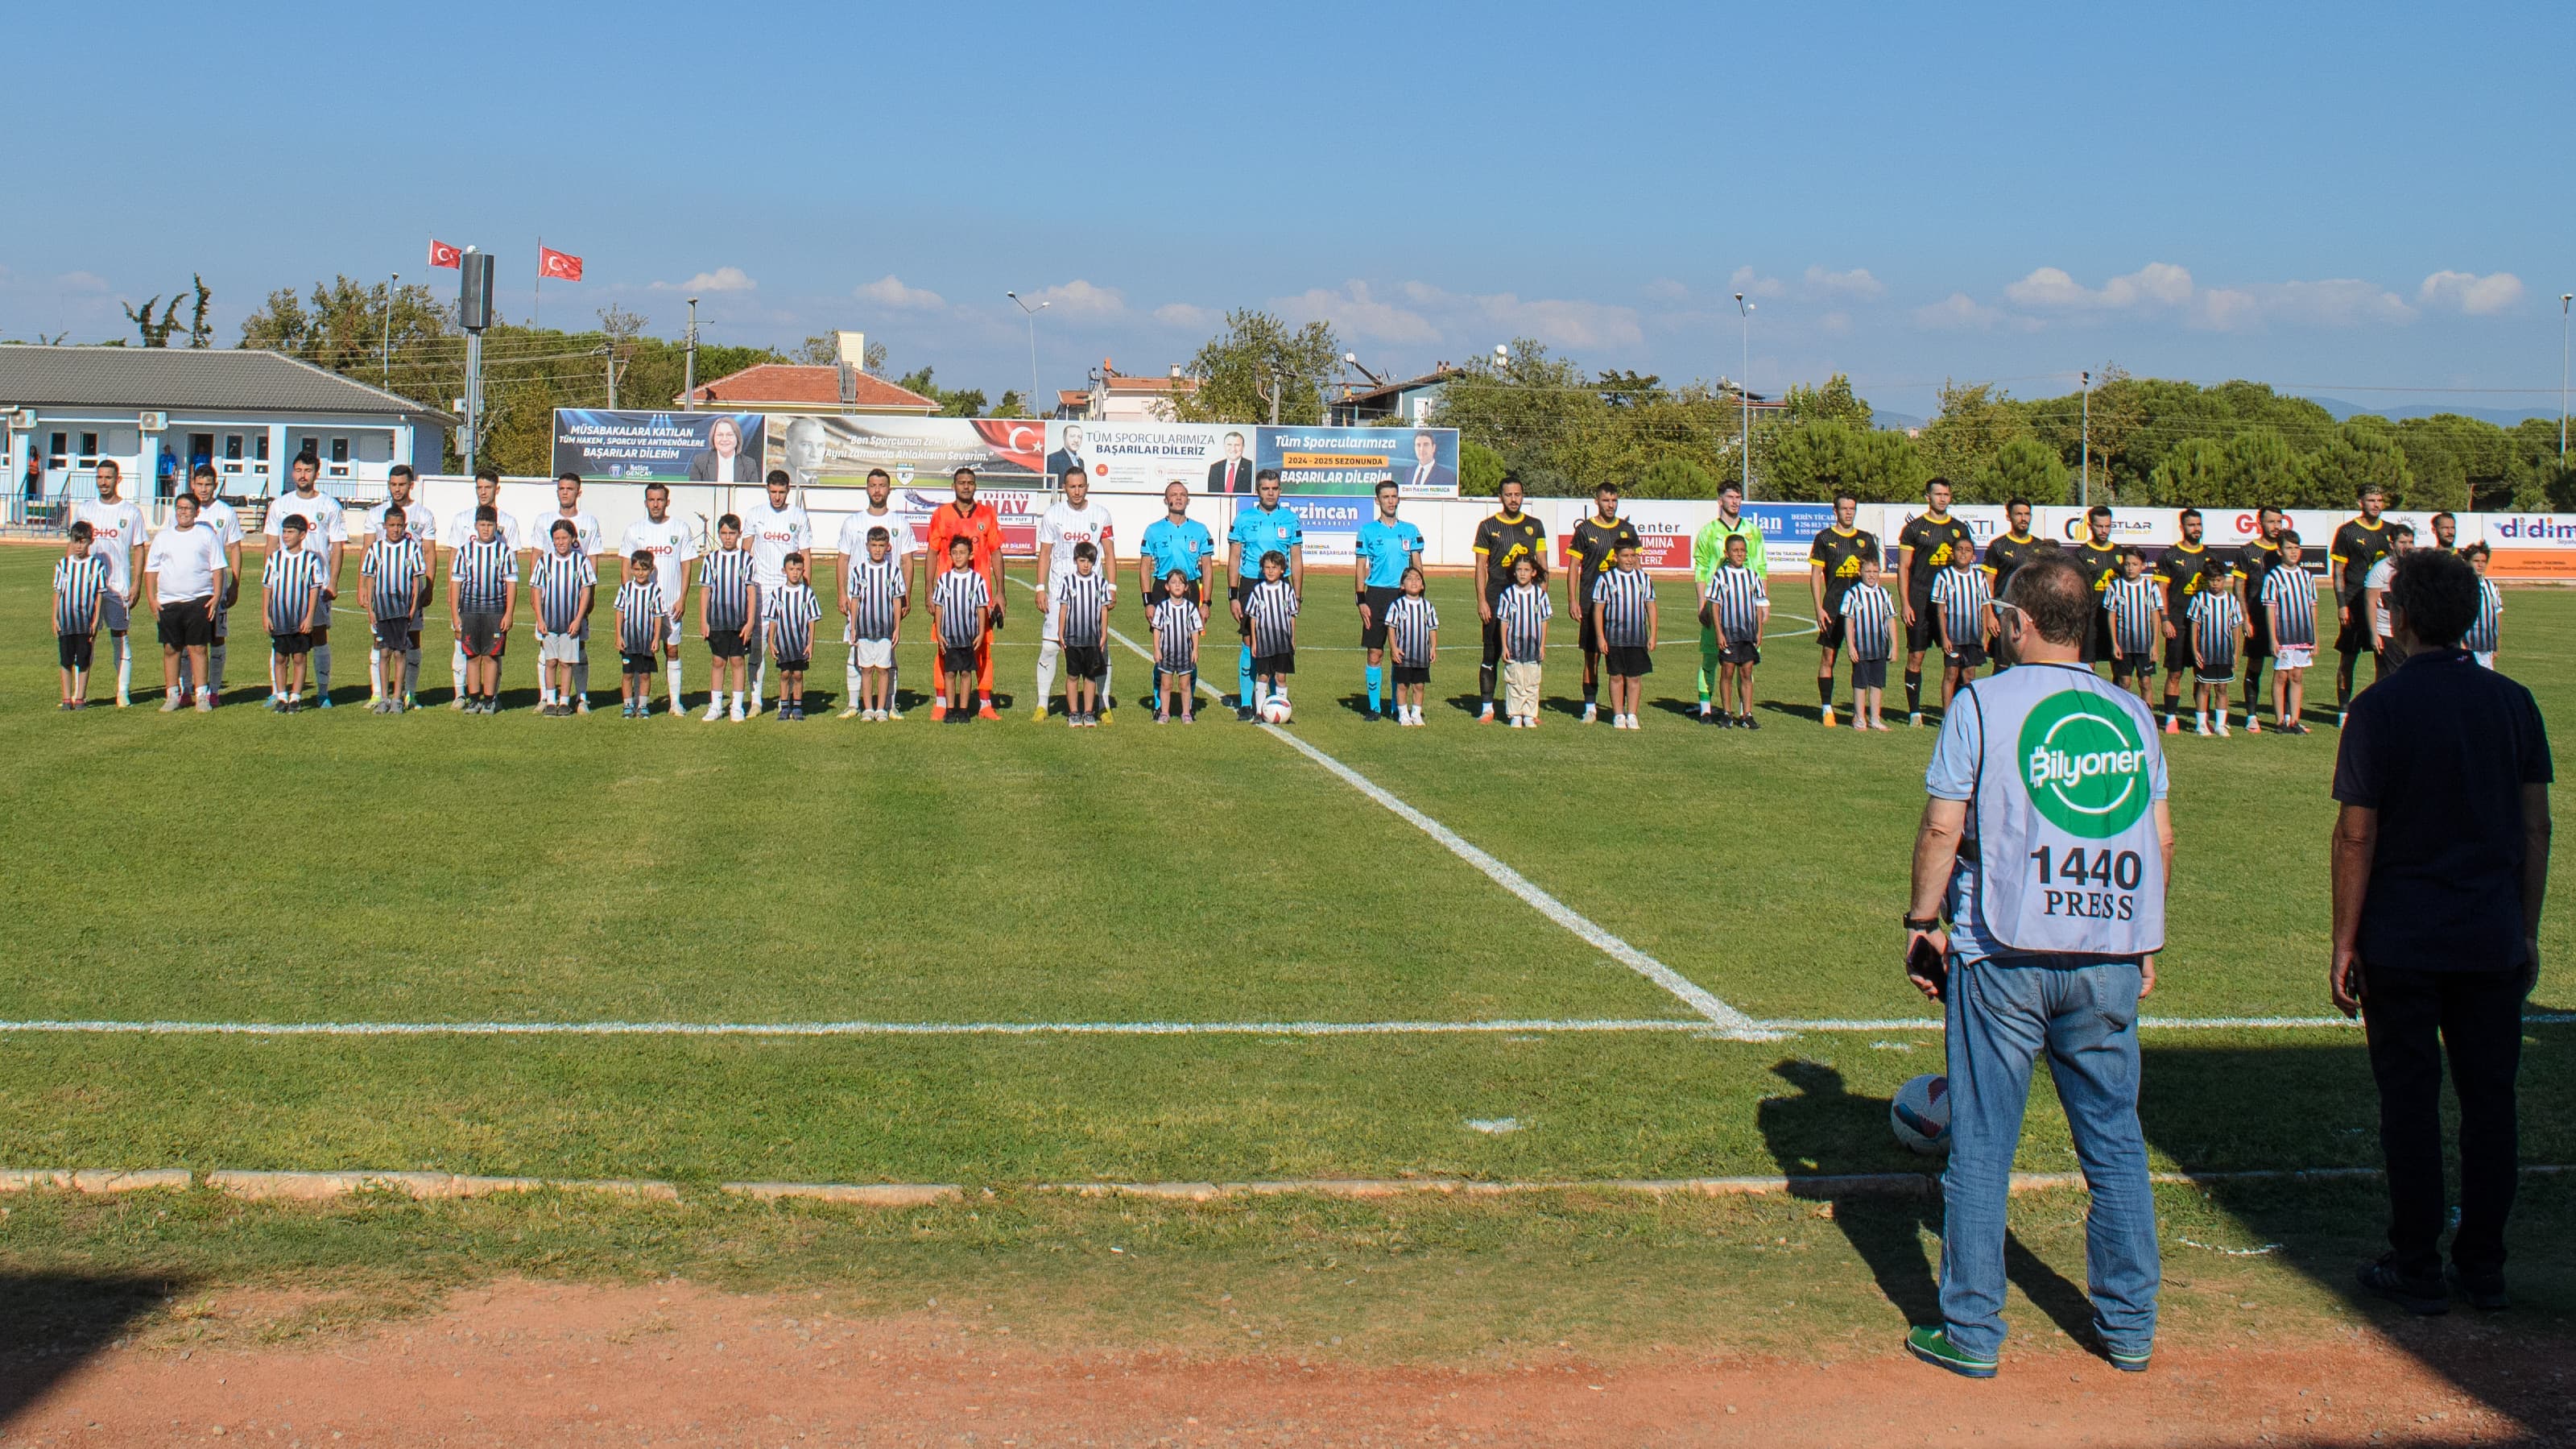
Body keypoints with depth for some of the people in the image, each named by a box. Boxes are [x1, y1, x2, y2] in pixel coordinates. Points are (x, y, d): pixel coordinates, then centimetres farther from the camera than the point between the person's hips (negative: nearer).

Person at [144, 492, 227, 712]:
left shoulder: (207, 535, 6)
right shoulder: (162, 537, 13)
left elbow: (217, 568, 5)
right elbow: (151, 569, 12)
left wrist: (216, 596, -5)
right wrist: (152, 599, 3)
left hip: (199, 601, -3)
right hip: (168, 602, 3)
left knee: (198, 648, -4)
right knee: (171, 649, 5)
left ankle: (203, 695, -2)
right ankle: (173, 695, 11)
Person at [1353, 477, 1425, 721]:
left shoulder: (1410, 531, 9)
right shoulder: (1367, 531, 4)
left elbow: (1417, 566, 12)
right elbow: (1360, 568, 3)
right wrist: (1361, 601, -5)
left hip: (1403, 595, 2)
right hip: (1376, 594, -2)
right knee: (1375, 654, -2)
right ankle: (1374, 707, 4)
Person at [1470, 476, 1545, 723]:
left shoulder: (1535, 526, 10)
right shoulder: (1488, 527, 4)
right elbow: (1481, 566, 3)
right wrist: (1481, 601, -5)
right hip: (1496, 597, -2)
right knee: (1492, 653, -1)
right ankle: (1486, 708, 4)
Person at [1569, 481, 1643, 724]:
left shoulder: (1627, 529, 10)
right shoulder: (1584, 530, 2)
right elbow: (1573, 566, 2)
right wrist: (1572, 601, -5)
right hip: (1591, 602, -2)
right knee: (1591, 655, 0)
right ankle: (1591, 706, 6)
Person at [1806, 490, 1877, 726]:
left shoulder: (1866, 539, 12)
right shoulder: (1824, 538, 4)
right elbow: (1815, 576, 2)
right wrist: (1819, 608, -6)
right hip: (1833, 607, -3)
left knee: (1861, 657, 1)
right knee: (1828, 657, -2)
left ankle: (1860, 709, 8)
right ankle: (1826, 708, 4)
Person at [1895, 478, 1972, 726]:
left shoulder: (1960, 529, 12)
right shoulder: (1914, 528, 1)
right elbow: (1903, 568, 0)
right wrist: (1905, 604, -8)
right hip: (1920, 602, -3)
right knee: (1916, 657, 0)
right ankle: (1915, 711, 7)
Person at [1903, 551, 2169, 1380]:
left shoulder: (1982, 704, -4)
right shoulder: (2132, 713, 8)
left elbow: (1943, 826, -6)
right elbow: (2161, 838, 10)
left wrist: (1923, 922, 3)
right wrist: (2147, 940, 19)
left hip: (2004, 952, -3)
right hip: (2110, 959, 4)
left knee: (1981, 1148, 4)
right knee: (2116, 1144, 12)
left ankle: (1972, 1333, 9)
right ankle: (2129, 1328, 19)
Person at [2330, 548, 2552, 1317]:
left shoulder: (2380, 707, -9)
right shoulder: (2513, 703, 2)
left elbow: (2357, 834, -10)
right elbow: (2537, 827, 5)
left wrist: (2344, 942, -4)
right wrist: (2526, 932, 14)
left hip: (2401, 943, -3)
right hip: (2493, 939, 4)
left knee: (2410, 1103, 4)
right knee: (2489, 1101, 10)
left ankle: (2417, 1269, 10)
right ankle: (2483, 1267, 17)